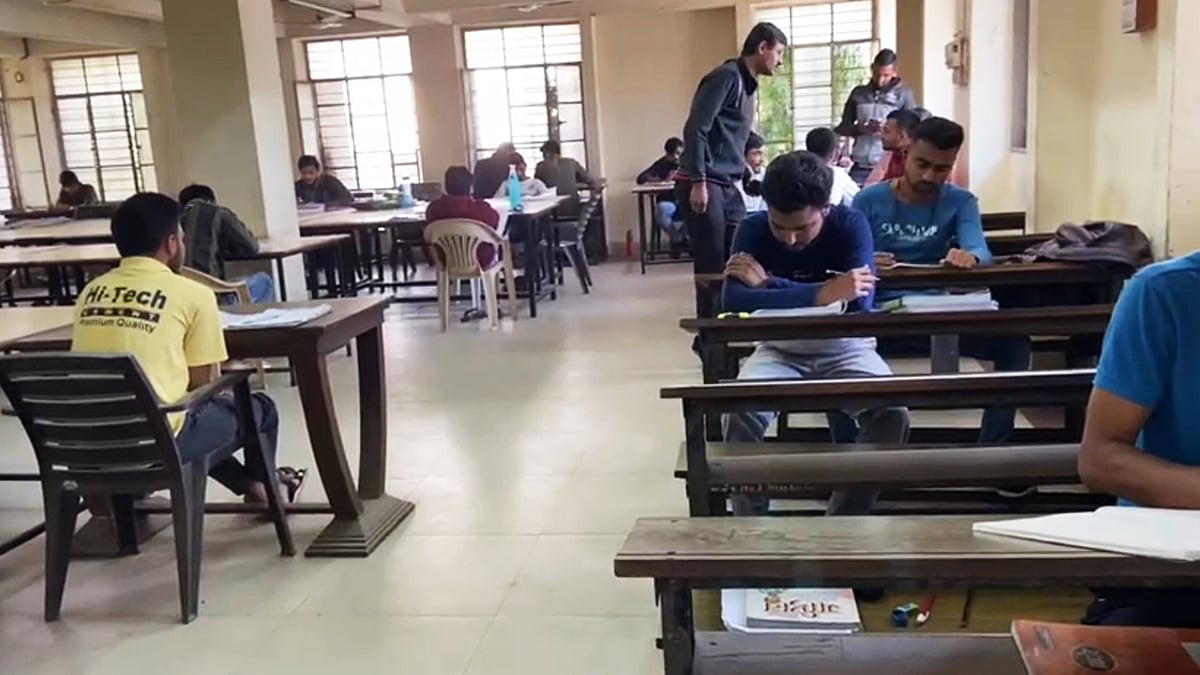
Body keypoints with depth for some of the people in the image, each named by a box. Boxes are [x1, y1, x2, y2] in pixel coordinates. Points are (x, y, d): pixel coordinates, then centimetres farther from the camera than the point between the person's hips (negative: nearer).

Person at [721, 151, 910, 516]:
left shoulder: (851, 223, -13)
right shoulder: (752, 229, -12)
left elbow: (860, 303, -27)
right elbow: (733, 302, -28)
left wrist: (768, 284, -26)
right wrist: (823, 293, -39)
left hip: (845, 347, 0)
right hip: (780, 349, 1)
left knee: (893, 414, -28)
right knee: (739, 413, -30)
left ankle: (843, 522, -9)